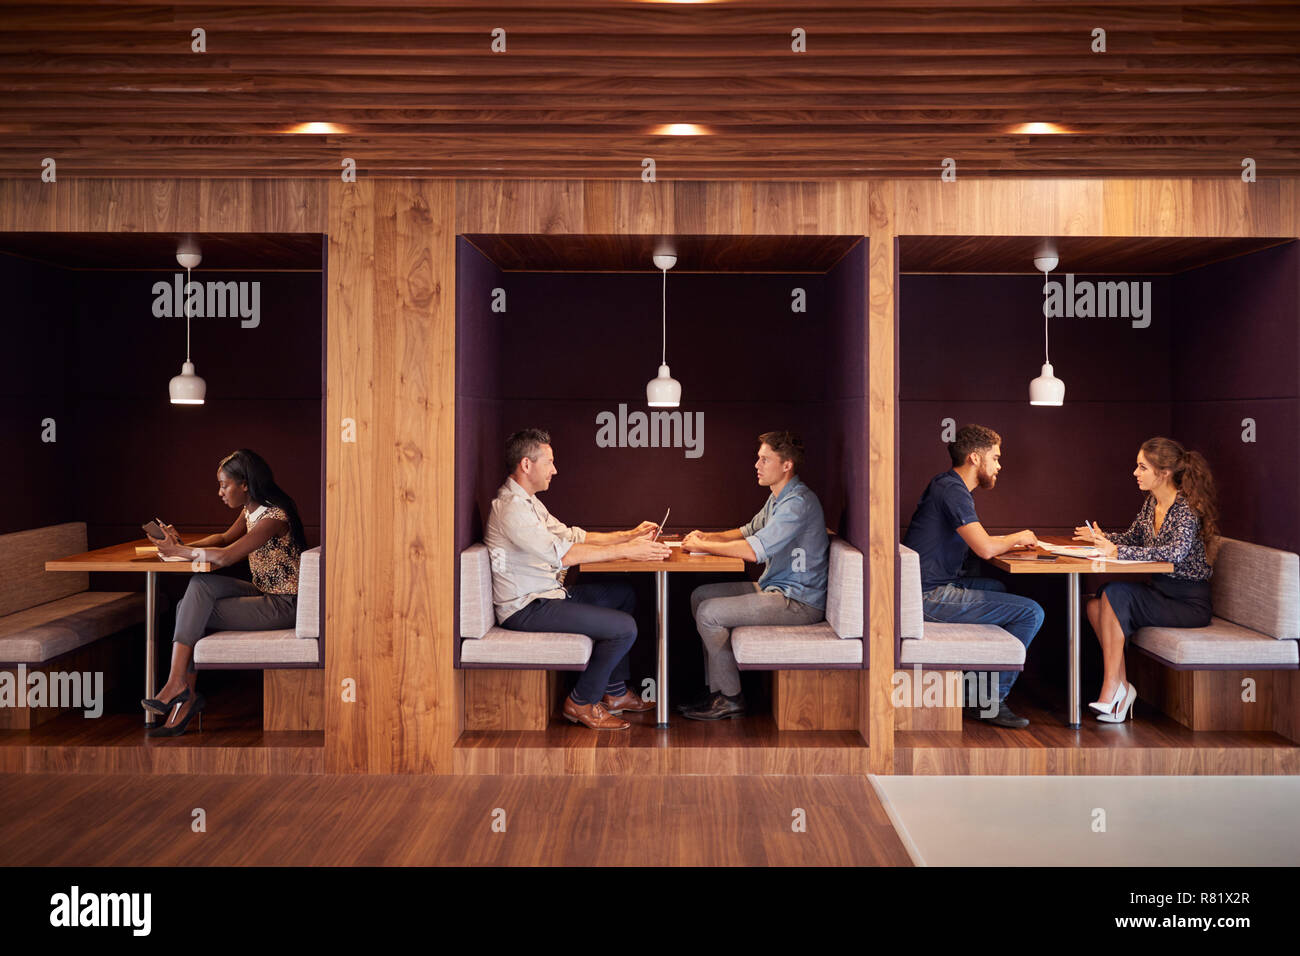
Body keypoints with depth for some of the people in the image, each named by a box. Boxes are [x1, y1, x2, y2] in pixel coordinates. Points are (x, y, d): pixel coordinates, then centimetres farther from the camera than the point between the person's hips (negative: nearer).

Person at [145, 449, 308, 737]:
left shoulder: (273, 517, -21)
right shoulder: (250, 510, 9)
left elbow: (225, 556, -27)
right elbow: (224, 538, 22)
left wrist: (179, 551, -14)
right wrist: (183, 545, 4)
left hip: (283, 606, -9)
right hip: (264, 594, 9)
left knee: (194, 614, -13)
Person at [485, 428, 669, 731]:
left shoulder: (527, 501, 14)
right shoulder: (510, 507, -21)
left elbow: (571, 535, 16)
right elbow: (561, 553, -29)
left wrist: (629, 535, 7)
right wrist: (627, 550, -26)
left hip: (546, 594, 11)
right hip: (526, 608, -11)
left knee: (624, 594, 19)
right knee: (624, 627, -17)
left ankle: (614, 692, 19)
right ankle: (582, 702, 2)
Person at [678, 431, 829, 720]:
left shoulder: (798, 502, -21)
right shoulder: (777, 498, 12)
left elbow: (754, 550, -28)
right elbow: (749, 531, 26)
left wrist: (702, 546, -15)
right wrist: (708, 537, 7)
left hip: (799, 602, -11)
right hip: (774, 588, 11)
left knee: (708, 613, -16)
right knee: (700, 595, 11)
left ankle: (730, 698, -1)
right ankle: (716, 691, 12)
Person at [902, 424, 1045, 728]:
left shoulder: (946, 484, 17)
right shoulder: (952, 489, -16)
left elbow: (974, 541, 27)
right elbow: (985, 548, -23)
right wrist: (1016, 538, -3)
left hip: (929, 586, 11)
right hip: (929, 595, -11)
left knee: (1002, 589, 31)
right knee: (1031, 612, -10)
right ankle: (993, 701, -4)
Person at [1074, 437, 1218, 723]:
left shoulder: (1186, 509, -17)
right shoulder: (1152, 502, 8)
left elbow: (1176, 552, -34)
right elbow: (1133, 537, 21)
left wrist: (1117, 552, -33)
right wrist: (1102, 538, 1)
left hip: (1190, 603, -8)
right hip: (1161, 591, 8)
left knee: (1116, 594, -26)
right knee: (1095, 604, -15)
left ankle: (1111, 691, -19)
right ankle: (1121, 686, -9)